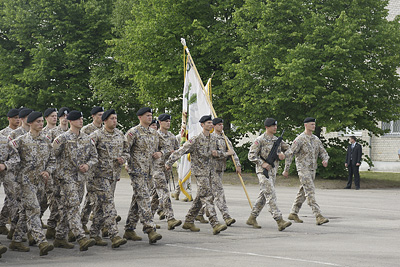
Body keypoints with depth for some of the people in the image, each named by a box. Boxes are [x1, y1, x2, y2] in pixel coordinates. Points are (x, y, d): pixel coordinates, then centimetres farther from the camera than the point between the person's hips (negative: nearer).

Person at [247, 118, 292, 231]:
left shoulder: (277, 140, 12)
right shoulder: (260, 140, -8)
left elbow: (288, 149, 22)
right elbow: (251, 155, -10)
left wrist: (282, 154, 0)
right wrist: (263, 163, -20)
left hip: (273, 171, 8)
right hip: (263, 171, -8)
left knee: (263, 196, 12)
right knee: (271, 195, -14)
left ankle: (252, 218, 23)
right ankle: (280, 221, -22)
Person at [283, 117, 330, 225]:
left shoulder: (316, 139, 13)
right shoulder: (300, 139, -10)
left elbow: (323, 152, 16)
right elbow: (289, 153, -10)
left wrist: (325, 160, -9)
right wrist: (286, 169, -11)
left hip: (312, 170, 8)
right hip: (303, 169, -8)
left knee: (303, 192, 13)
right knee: (310, 192, -14)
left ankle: (293, 213, 24)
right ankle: (318, 216, -22)